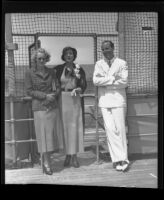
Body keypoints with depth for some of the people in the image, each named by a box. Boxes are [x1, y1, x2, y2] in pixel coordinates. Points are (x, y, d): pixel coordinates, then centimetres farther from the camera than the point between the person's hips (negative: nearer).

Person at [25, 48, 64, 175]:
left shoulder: (51, 72, 11)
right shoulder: (30, 73, 1)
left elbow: (58, 88, 11)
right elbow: (29, 91, -3)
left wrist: (53, 96, -10)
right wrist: (45, 96, -13)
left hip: (53, 106, 4)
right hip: (39, 107, -4)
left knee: (53, 133, 3)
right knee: (44, 134, -3)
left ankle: (44, 157, 20)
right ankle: (46, 164, 6)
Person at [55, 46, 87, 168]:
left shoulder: (79, 69, 7)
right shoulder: (58, 69, 6)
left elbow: (84, 85, 4)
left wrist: (79, 90, -14)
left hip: (75, 100, 0)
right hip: (62, 99, 0)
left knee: (74, 126, 0)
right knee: (64, 127, 0)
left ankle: (74, 156, 7)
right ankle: (68, 155, 9)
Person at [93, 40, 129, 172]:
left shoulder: (122, 63, 6)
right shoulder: (99, 64, 14)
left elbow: (124, 82, -7)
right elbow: (95, 80, -2)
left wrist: (104, 81, -5)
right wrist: (113, 79, -7)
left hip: (118, 100, -2)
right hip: (104, 101, 2)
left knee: (120, 130, -4)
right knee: (110, 130, -2)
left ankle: (123, 158, 3)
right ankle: (118, 159, 3)